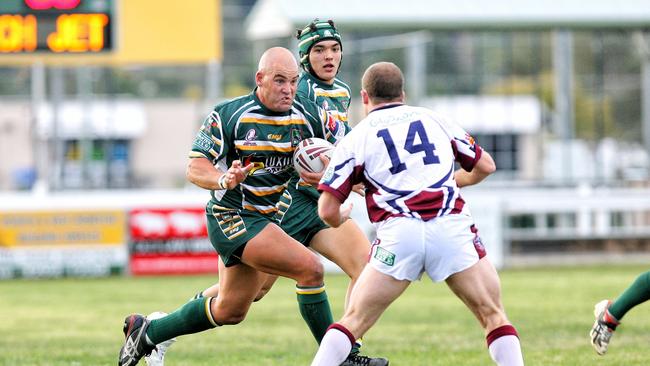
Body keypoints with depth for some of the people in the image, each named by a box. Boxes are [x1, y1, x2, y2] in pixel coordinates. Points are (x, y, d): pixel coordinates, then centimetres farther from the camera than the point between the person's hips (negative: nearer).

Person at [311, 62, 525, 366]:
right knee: (494, 317, 10)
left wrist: (341, 217, 32)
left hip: (398, 233, -1)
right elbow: (485, 166, 29)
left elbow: (328, 211, 8)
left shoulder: (356, 138, 14)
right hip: (452, 227, 1)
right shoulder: (434, 120, 21)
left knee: (353, 321, 11)